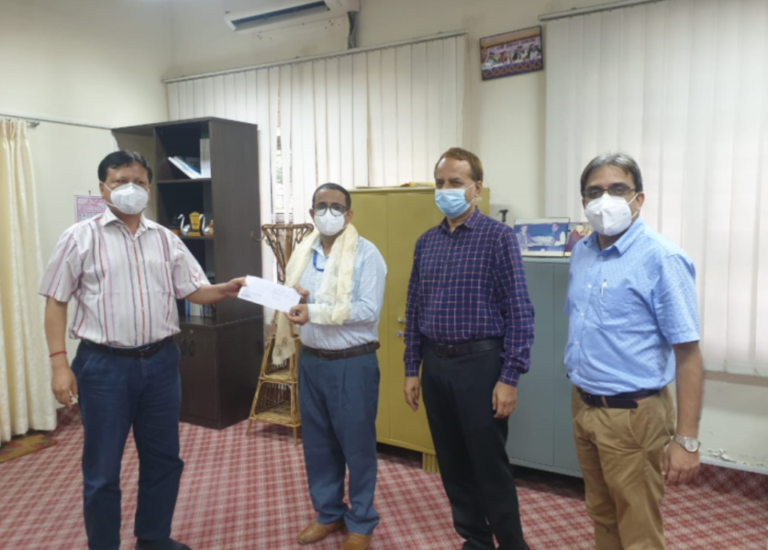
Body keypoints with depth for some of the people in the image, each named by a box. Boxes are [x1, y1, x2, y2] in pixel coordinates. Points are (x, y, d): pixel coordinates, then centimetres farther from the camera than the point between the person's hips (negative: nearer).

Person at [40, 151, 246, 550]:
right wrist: (59, 363, -9)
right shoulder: (81, 237, -3)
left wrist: (225, 290, -16)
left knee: (163, 458, 16)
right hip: (104, 365, -4)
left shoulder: (166, 240, 6)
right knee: (102, 469, 9)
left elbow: (194, 291, 5)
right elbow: (56, 301, -2)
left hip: (160, 362, 4)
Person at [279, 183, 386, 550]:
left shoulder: (366, 253, -11)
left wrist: (314, 311, -25)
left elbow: (369, 310, -19)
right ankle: (329, 512, 36)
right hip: (311, 361, 6)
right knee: (317, 442, 16)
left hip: (353, 363, -6)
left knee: (357, 444, 7)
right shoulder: (302, 253, 8)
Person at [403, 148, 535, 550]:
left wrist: (509, 378, -14)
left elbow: (519, 312, -11)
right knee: (452, 464, 15)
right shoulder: (426, 242, 8)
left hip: (480, 363, -5)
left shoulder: (498, 237, -8)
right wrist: (412, 369, 9)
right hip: (435, 365, 6)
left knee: (490, 466, 3)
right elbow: (414, 310, 11)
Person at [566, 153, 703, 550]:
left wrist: (686, 440, -18)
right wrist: (581, 396, 14)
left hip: (632, 414, -6)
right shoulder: (581, 253, 6)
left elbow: (688, 354, -17)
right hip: (584, 406, 6)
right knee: (602, 518, 22)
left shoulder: (661, 259, -16)